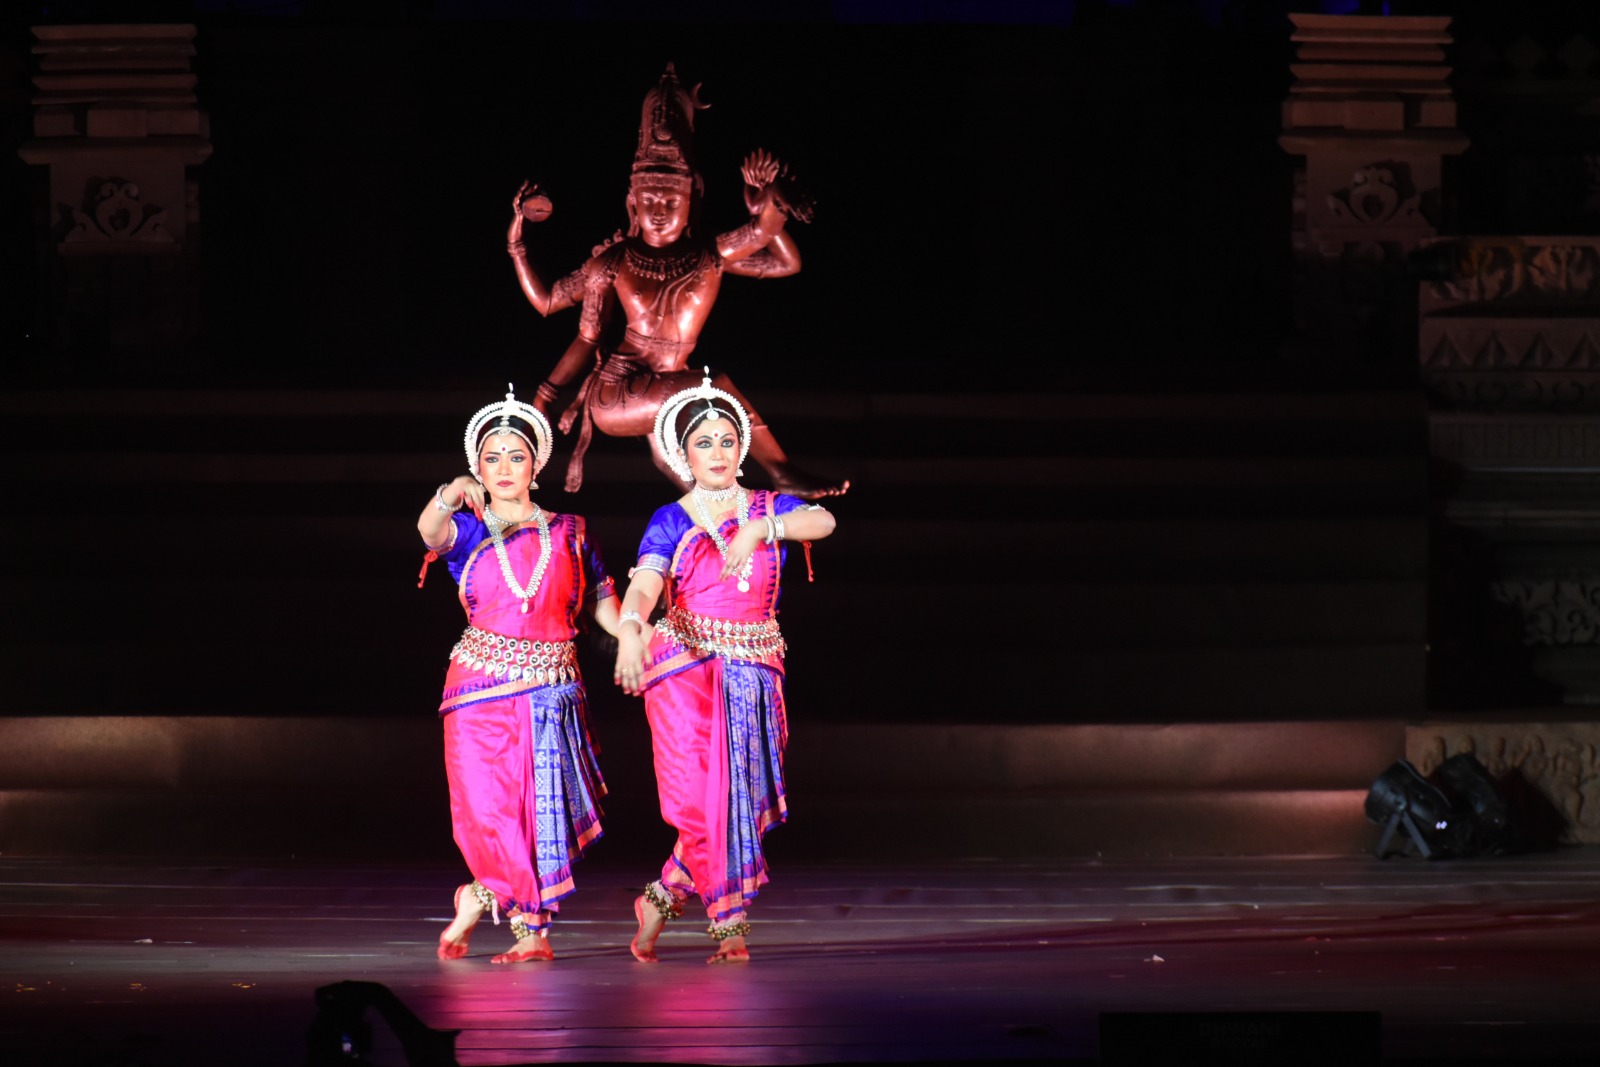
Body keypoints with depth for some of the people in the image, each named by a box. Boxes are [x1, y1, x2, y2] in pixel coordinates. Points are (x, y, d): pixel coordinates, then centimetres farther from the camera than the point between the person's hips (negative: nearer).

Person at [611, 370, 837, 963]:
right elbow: (644, 585, -15)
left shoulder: (767, 508, 10)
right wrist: (630, 629, -36)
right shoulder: (671, 522, 2)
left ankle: (663, 899, 13)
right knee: (700, 797, -12)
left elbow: (823, 521, -11)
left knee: (740, 797, -3)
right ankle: (730, 923, 2)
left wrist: (759, 529, -23)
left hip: (753, 670, 3)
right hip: (685, 666, -3)